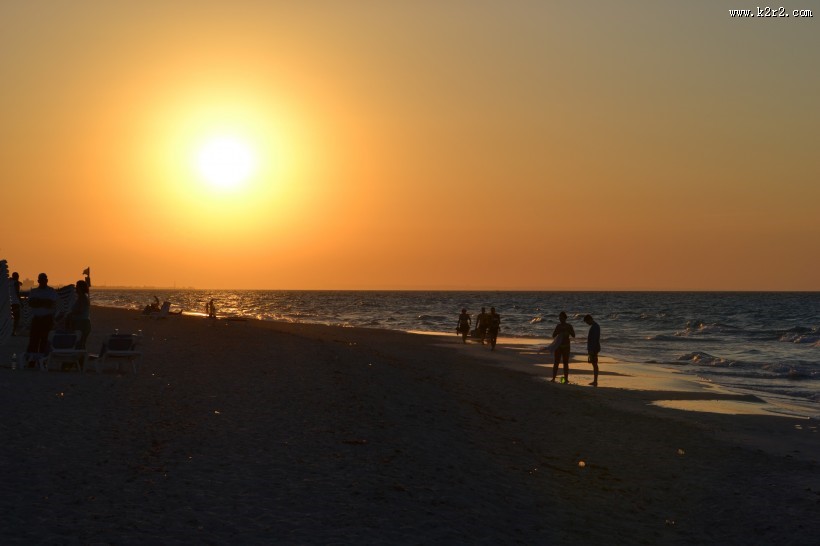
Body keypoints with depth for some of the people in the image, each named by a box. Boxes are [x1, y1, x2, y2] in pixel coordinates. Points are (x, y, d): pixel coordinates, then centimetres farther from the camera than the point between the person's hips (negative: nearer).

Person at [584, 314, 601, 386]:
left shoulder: (594, 327, -17)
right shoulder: (594, 326, 15)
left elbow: (594, 339, -23)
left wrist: (592, 350, -24)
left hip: (593, 348, -10)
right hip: (592, 348, 10)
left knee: (594, 364, -10)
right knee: (594, 364, 13)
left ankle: (595, 382, -11)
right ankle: (595, 381, 18)